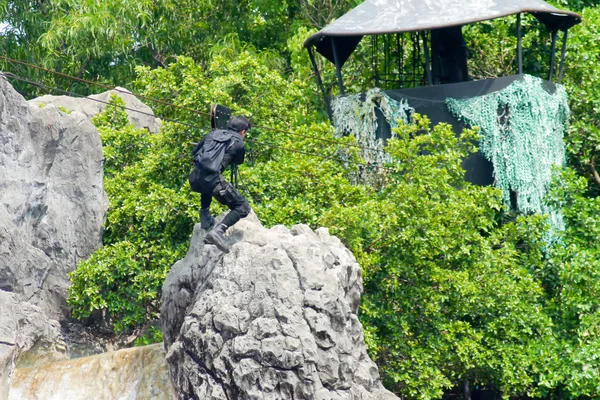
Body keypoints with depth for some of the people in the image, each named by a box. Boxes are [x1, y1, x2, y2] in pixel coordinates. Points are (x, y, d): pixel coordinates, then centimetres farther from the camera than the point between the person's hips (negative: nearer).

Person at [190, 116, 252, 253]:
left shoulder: (213, 133, 20)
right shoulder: (239, 143, 8)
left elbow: (195, 151, 26)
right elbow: (238, 162, 26)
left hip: (194, 179, 6)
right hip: (212, 180, -6)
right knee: (243, 207, 3)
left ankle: (205, 217, 28)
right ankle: (219, 230, -19)